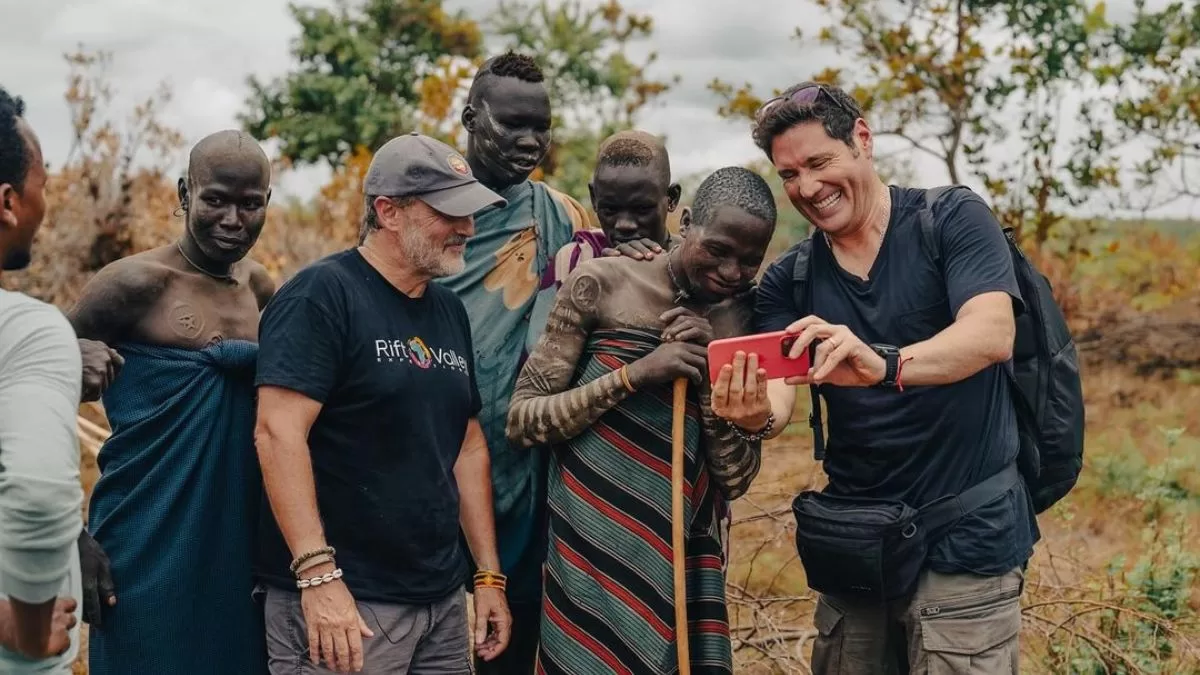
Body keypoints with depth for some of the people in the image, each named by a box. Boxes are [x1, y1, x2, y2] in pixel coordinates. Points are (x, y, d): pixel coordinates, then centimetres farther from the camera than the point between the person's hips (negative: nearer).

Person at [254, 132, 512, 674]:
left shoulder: (450, 310, 12)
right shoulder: (322, 294, -11)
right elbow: (278, 433, -19)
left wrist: (488, 575, 12)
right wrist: (318, 577, -25)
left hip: (444, 600, 8)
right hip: (343, 599, -7)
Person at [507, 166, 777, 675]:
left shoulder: (747, 320, 3)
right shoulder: (602, 283, -5)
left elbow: (736, 480, 0)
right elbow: (522, 420, -7)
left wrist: (709, 372, -13)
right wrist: (634, 373, -18)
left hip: (684, 560, 3)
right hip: (595, 553, -3)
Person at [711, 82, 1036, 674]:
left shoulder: (954, 220, -6)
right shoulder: (788, 280, 6)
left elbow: (992, 335, -23)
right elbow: (779, 396, -6)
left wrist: (883, 365, -41)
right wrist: (756, 413, -31)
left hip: (965, 537, -4)